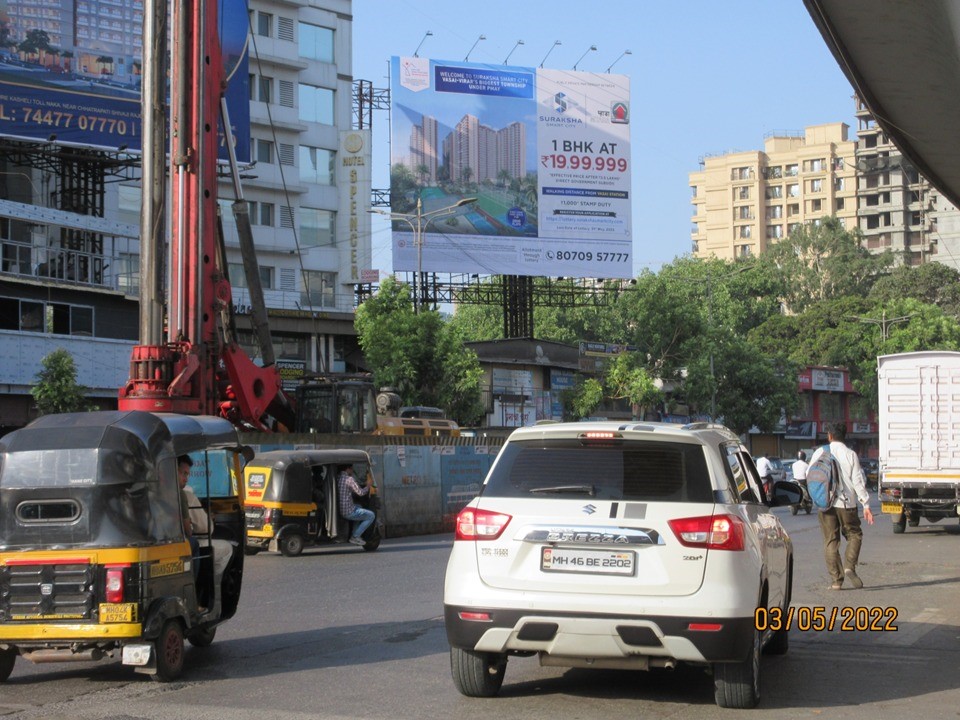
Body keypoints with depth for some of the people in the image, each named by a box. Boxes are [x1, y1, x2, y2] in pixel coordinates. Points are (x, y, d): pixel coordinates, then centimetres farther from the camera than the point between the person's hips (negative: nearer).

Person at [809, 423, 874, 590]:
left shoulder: (820, 453, 2)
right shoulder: (850, 454, -1)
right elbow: (858, 481, -5)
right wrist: (866, 504, -3)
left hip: (825, 503, 1)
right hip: (846, 502, -1)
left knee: (830, 541, 5)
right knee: (854, 535, 14)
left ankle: (836, 579, 2)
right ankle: (849, 567, -8)